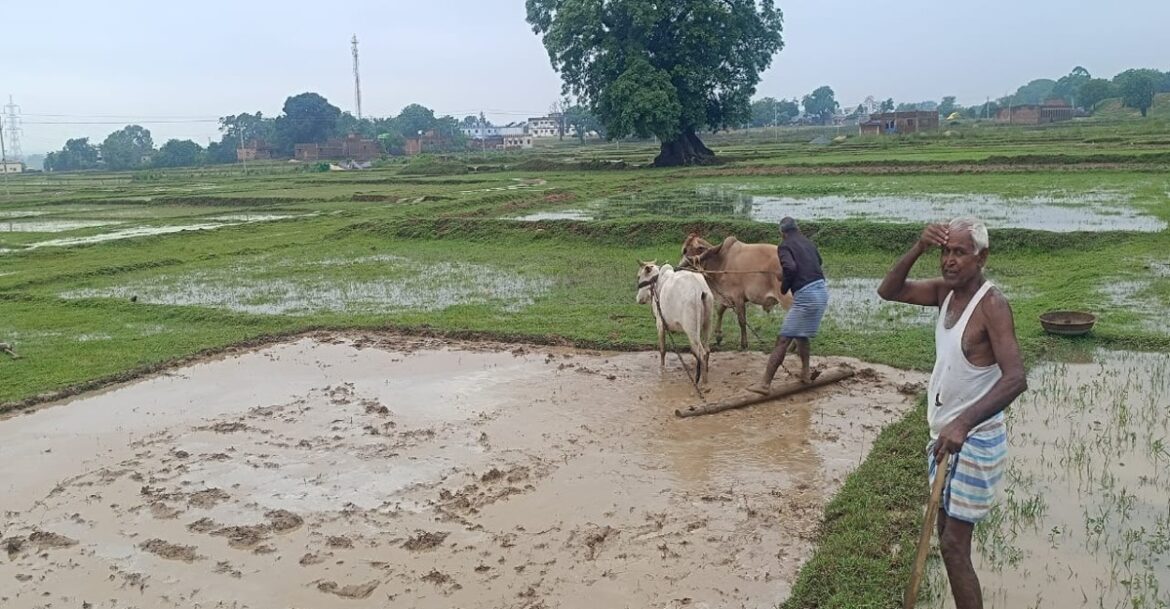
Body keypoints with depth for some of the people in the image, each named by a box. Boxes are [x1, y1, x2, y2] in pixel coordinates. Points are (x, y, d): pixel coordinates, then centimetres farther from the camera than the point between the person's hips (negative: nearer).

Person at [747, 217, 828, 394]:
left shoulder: (784, 246, -3)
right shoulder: (808, 243, 18)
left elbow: (790, 267, -21)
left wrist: (784, 287, -4)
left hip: (806, 295, -7)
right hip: (822, 290, 7)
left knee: (783, 340, -7)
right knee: (800, 334, 27)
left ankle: (765, 383, -9)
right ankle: (805, 373, 32)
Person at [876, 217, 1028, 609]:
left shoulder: (992, 304, -22)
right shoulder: (946, 291, 1)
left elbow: (1015, 379, -32)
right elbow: (888, 291, 1)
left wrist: (964, 423, -44)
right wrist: (918, 249, -14)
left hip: (974, 439, -8)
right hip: (947, 433, 8)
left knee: (954, 544, -5)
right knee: (947, 533, 18)